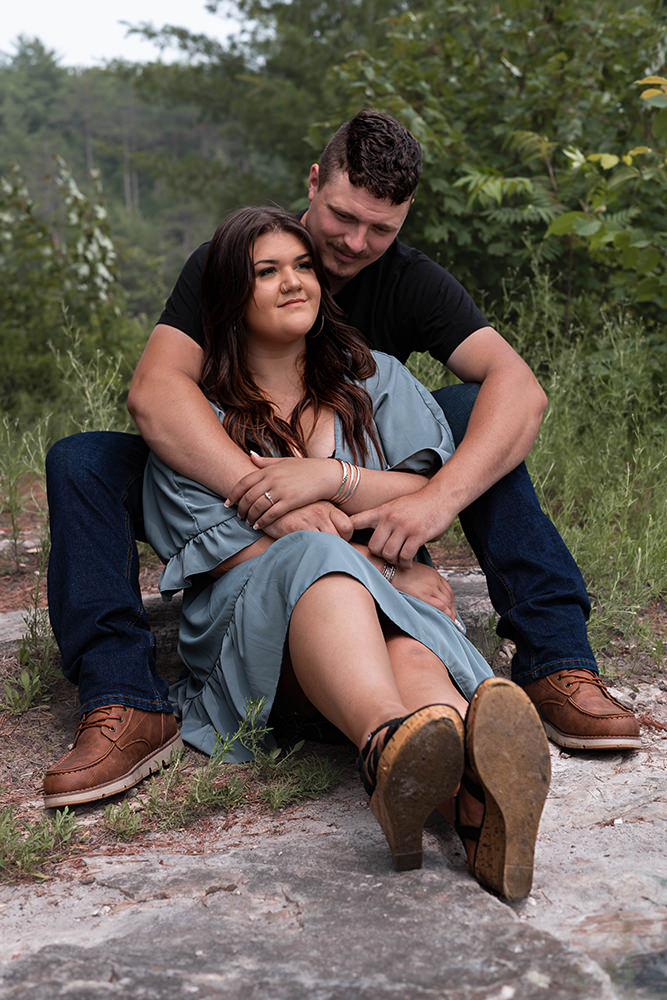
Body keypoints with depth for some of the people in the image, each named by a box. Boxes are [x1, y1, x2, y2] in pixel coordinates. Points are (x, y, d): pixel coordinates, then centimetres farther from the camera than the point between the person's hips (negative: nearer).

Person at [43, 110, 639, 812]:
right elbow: (154, 391, -31)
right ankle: (123, 700, -35)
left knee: (468, 410, -23)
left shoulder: (410, 283, -10)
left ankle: (553, 661, -27)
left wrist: (439, 498, -44)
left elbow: (519, 387, -25)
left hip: (360, 508, 1)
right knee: (80, 460, -23)